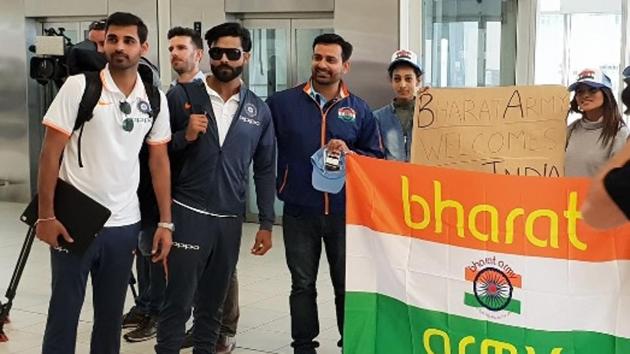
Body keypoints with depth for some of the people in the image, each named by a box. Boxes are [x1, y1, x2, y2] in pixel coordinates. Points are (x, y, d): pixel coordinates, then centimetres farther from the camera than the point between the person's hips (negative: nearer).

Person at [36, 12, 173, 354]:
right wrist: (46, 215, -11)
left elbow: (159, 161, 10)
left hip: (125, 225, 3)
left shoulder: (154, 99, 4)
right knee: (64, 312, 5)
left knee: (111, 315, 13)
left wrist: (165, 223, 6)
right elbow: (50, 153, -7)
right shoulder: (78, 86, -7)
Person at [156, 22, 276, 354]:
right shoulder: (181, 96, -2)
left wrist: (266, 224, 7)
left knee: (212, 303, 13)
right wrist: (184, 136, -17)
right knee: (178, 301, -2)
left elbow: (265, 169, 10)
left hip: (230, 219, 3)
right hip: (187, 213, -3)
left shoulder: (259, 110, 7)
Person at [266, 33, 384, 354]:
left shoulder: (359, 110, 3)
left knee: (347, 284, 10)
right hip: (299, 212, 0)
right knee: (302, 285, 10)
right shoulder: (282, 102, -1)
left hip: (345, 212, 1)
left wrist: (349, 153, -12)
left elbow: (377, 158, 4)